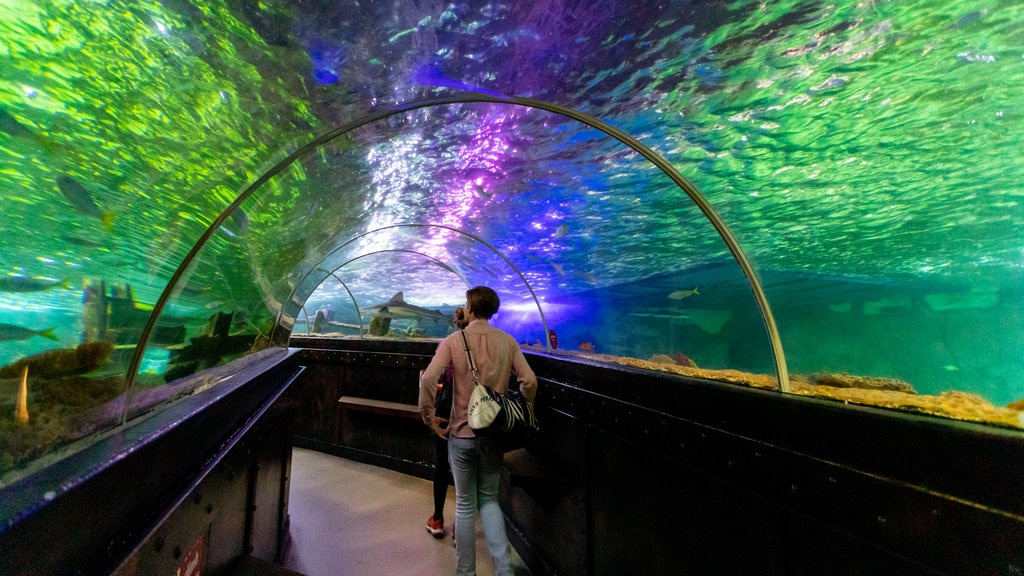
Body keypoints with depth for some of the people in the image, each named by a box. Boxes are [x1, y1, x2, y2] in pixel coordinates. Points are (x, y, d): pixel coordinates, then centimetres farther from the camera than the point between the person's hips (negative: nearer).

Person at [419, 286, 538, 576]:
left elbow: (428, 379, -20)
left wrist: (428, 416, -7)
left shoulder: (453, 341, -9)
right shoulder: (507, 341, -2)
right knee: (489, 499, 22)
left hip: (462, 434, -2)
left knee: (466, 505, 17)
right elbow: (529, 381, -7)